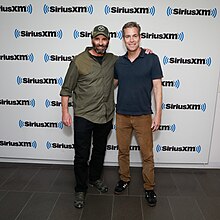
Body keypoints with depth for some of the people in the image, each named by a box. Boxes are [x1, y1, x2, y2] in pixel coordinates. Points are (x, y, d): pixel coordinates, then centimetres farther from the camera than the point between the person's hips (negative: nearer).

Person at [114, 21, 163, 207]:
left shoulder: (152, 59, -5)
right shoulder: (118, 62, 5)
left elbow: (157, 87, -6)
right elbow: (112, 84, 18)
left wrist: (158, 114, -10)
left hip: (143, 115, -3)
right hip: (122, 115, 3)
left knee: (147, 154, 6)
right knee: (123, 151, 15)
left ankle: (149, 188, 24)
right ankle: (124, 179, 36)